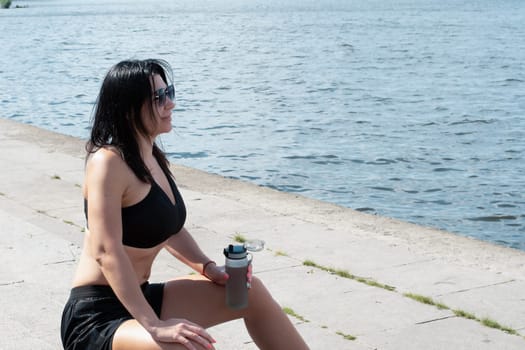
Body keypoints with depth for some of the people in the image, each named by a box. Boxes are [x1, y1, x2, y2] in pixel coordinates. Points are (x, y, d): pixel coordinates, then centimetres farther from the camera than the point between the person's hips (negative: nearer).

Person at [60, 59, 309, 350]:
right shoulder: (108, 162, -19)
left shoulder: (153, 159, 9)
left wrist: (209, 268, 2)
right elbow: (106, 252, -28)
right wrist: (155, 325, -33)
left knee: (250, 291, 6)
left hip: (138, 297, 9)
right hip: (96, 318, -9)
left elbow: (170, 228, 19)